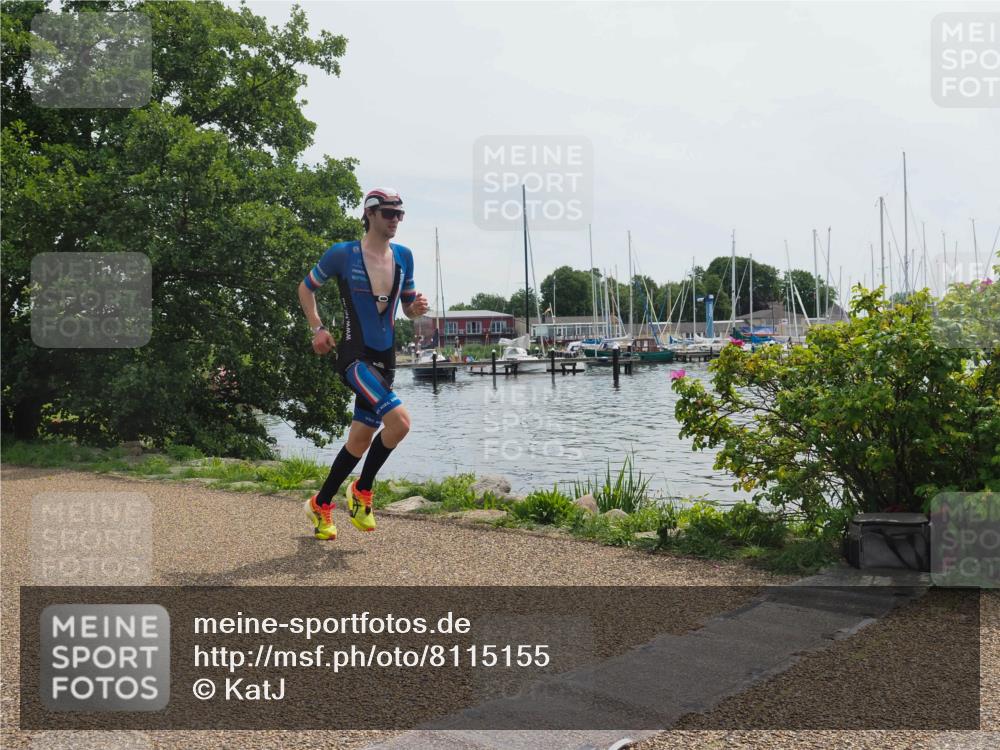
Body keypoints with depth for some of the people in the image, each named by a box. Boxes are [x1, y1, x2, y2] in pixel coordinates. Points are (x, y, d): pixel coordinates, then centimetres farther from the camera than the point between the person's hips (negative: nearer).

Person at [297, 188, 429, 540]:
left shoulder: (403, 256, 8)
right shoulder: (342, 254, -6)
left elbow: (408, 307, 17)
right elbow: (306, 288, 7)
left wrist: (417, 308, -6)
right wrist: (317, 328, -3)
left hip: (385, 357, 6)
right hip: (354, 355, -6)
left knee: (361, 438, 10)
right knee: (399, 420, -24)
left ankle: (320, 504, 29)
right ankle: (362, 490, -1)